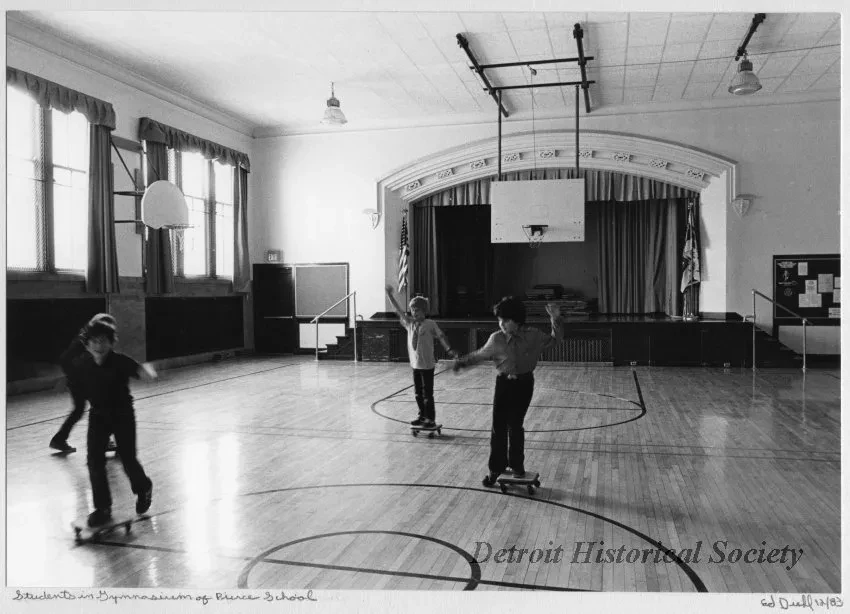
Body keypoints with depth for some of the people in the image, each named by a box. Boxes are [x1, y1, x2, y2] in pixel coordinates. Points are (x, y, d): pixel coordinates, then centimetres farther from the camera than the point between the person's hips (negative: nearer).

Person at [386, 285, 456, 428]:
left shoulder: (430, 324, -8)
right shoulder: (409, 323, 4)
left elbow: (441, 337, -10)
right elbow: (397, 310, 5)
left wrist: (449, 350, -22)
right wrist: (389, 294, -1)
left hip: (427, 364, -5)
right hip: (415, 364, 5)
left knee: (427, 393, 0)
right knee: (418, 393, 14)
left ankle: (430, 419, 8)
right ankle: (422, 416, 26)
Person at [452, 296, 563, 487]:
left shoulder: (532, 335, -8)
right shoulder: (496, 339, -9)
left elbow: (555, 339, 5)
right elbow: (480, 354, 6)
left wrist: (555, 319, -8)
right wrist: (462, 362, 4)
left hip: (524, 384, 0)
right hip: (504, 383, 0)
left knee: (515, 425, 8)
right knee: (499, 427, -2)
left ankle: (516, 464, 28)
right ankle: (496, 468, 11)